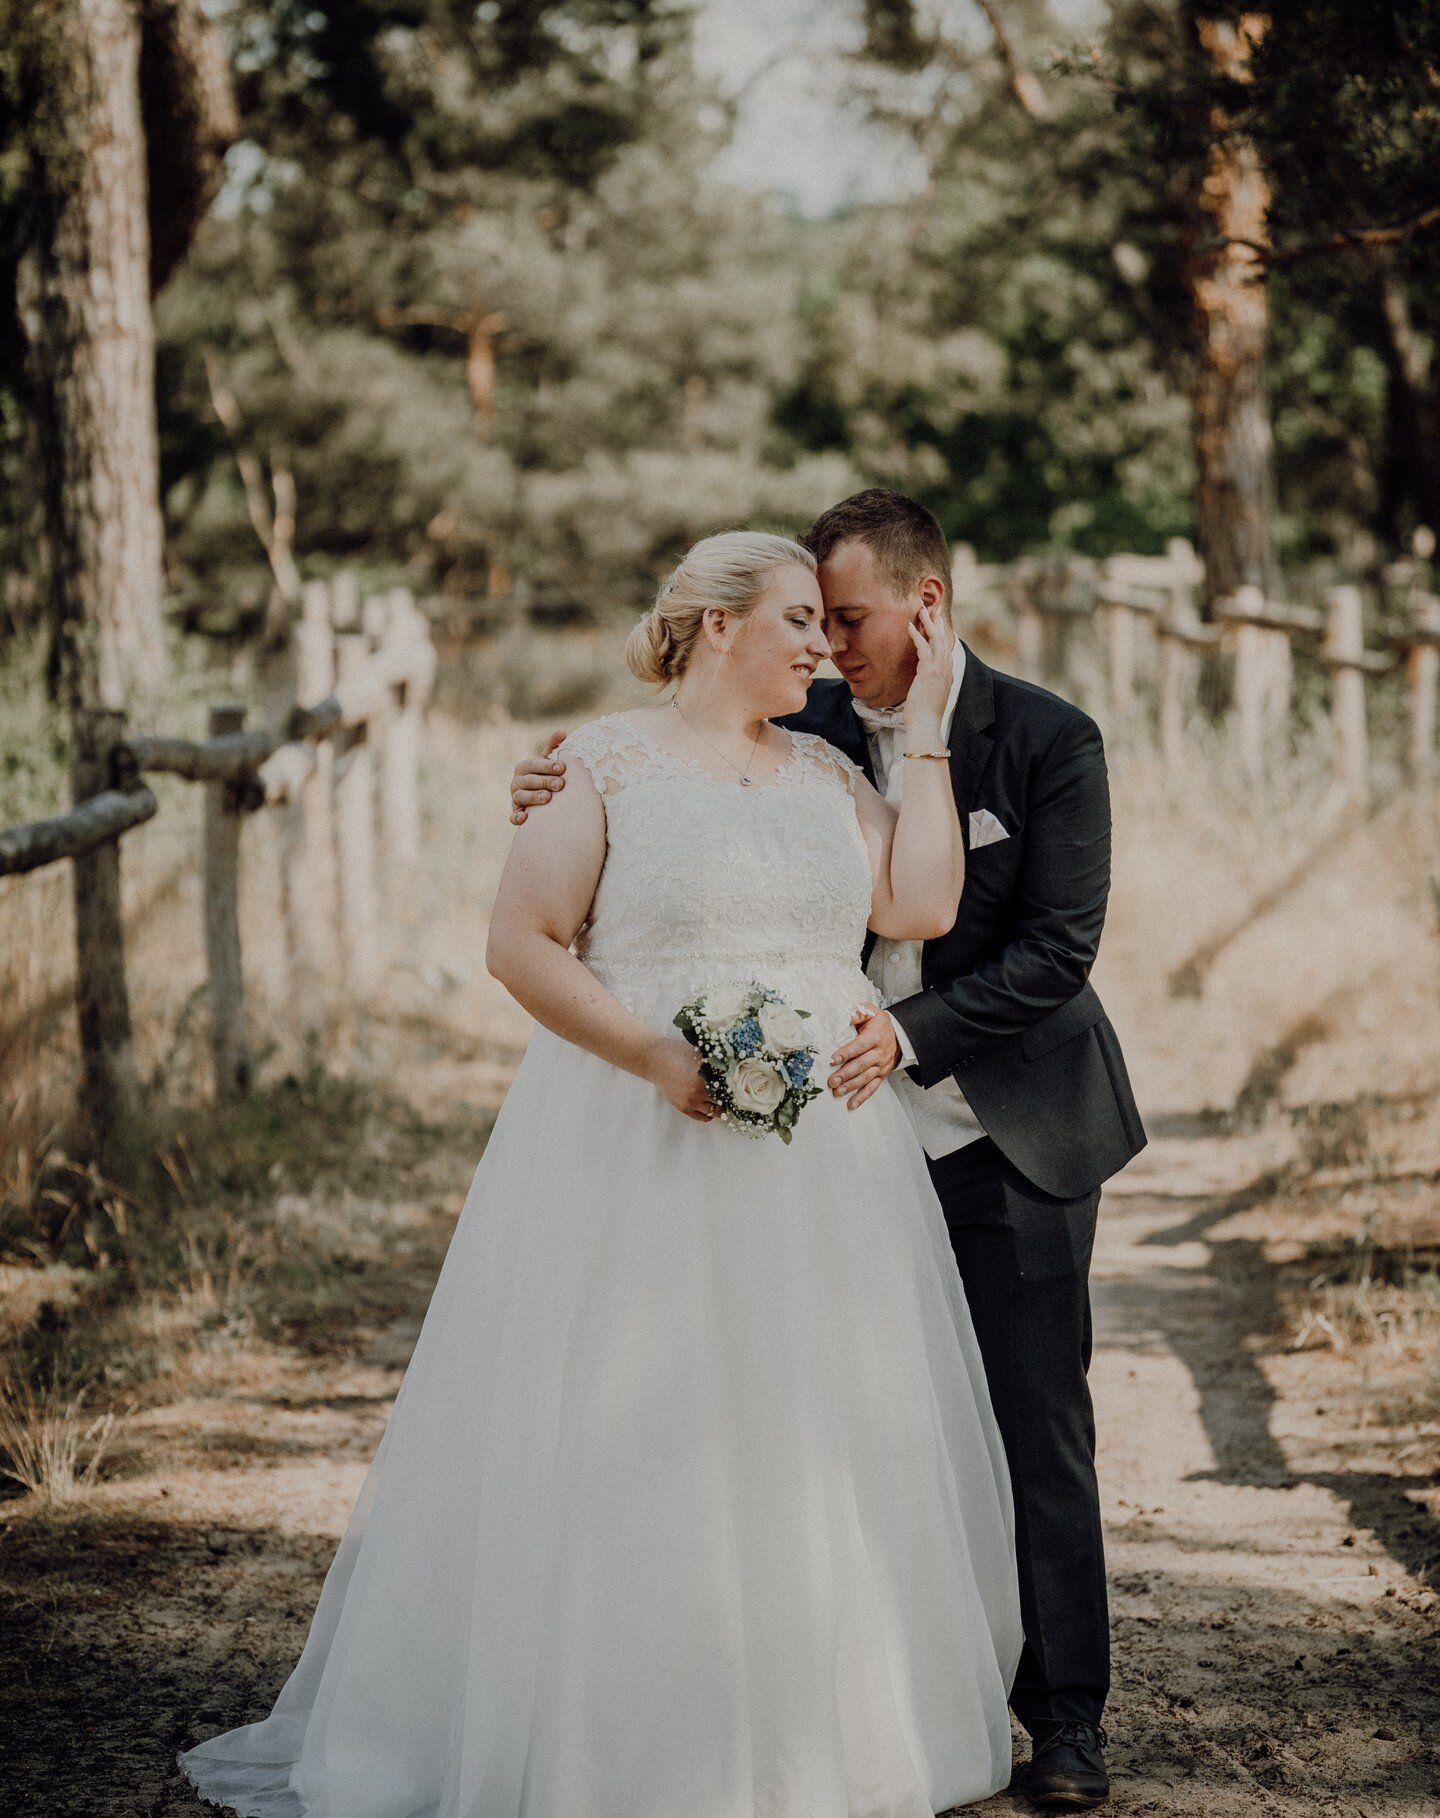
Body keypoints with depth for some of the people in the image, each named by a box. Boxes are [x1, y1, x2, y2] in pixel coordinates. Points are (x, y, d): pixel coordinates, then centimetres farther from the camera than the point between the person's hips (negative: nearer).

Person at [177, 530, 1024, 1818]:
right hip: (639, 1150, -4)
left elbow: (922, 905, -3)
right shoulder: (610, 764, -2)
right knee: (627, 1447, -1)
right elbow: (522, 945, -7)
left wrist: (926, 729, 0)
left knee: (814, 1449, 8)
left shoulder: (831, 775, 11)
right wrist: (653, 1056, -18)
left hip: (823, 1160, 5)